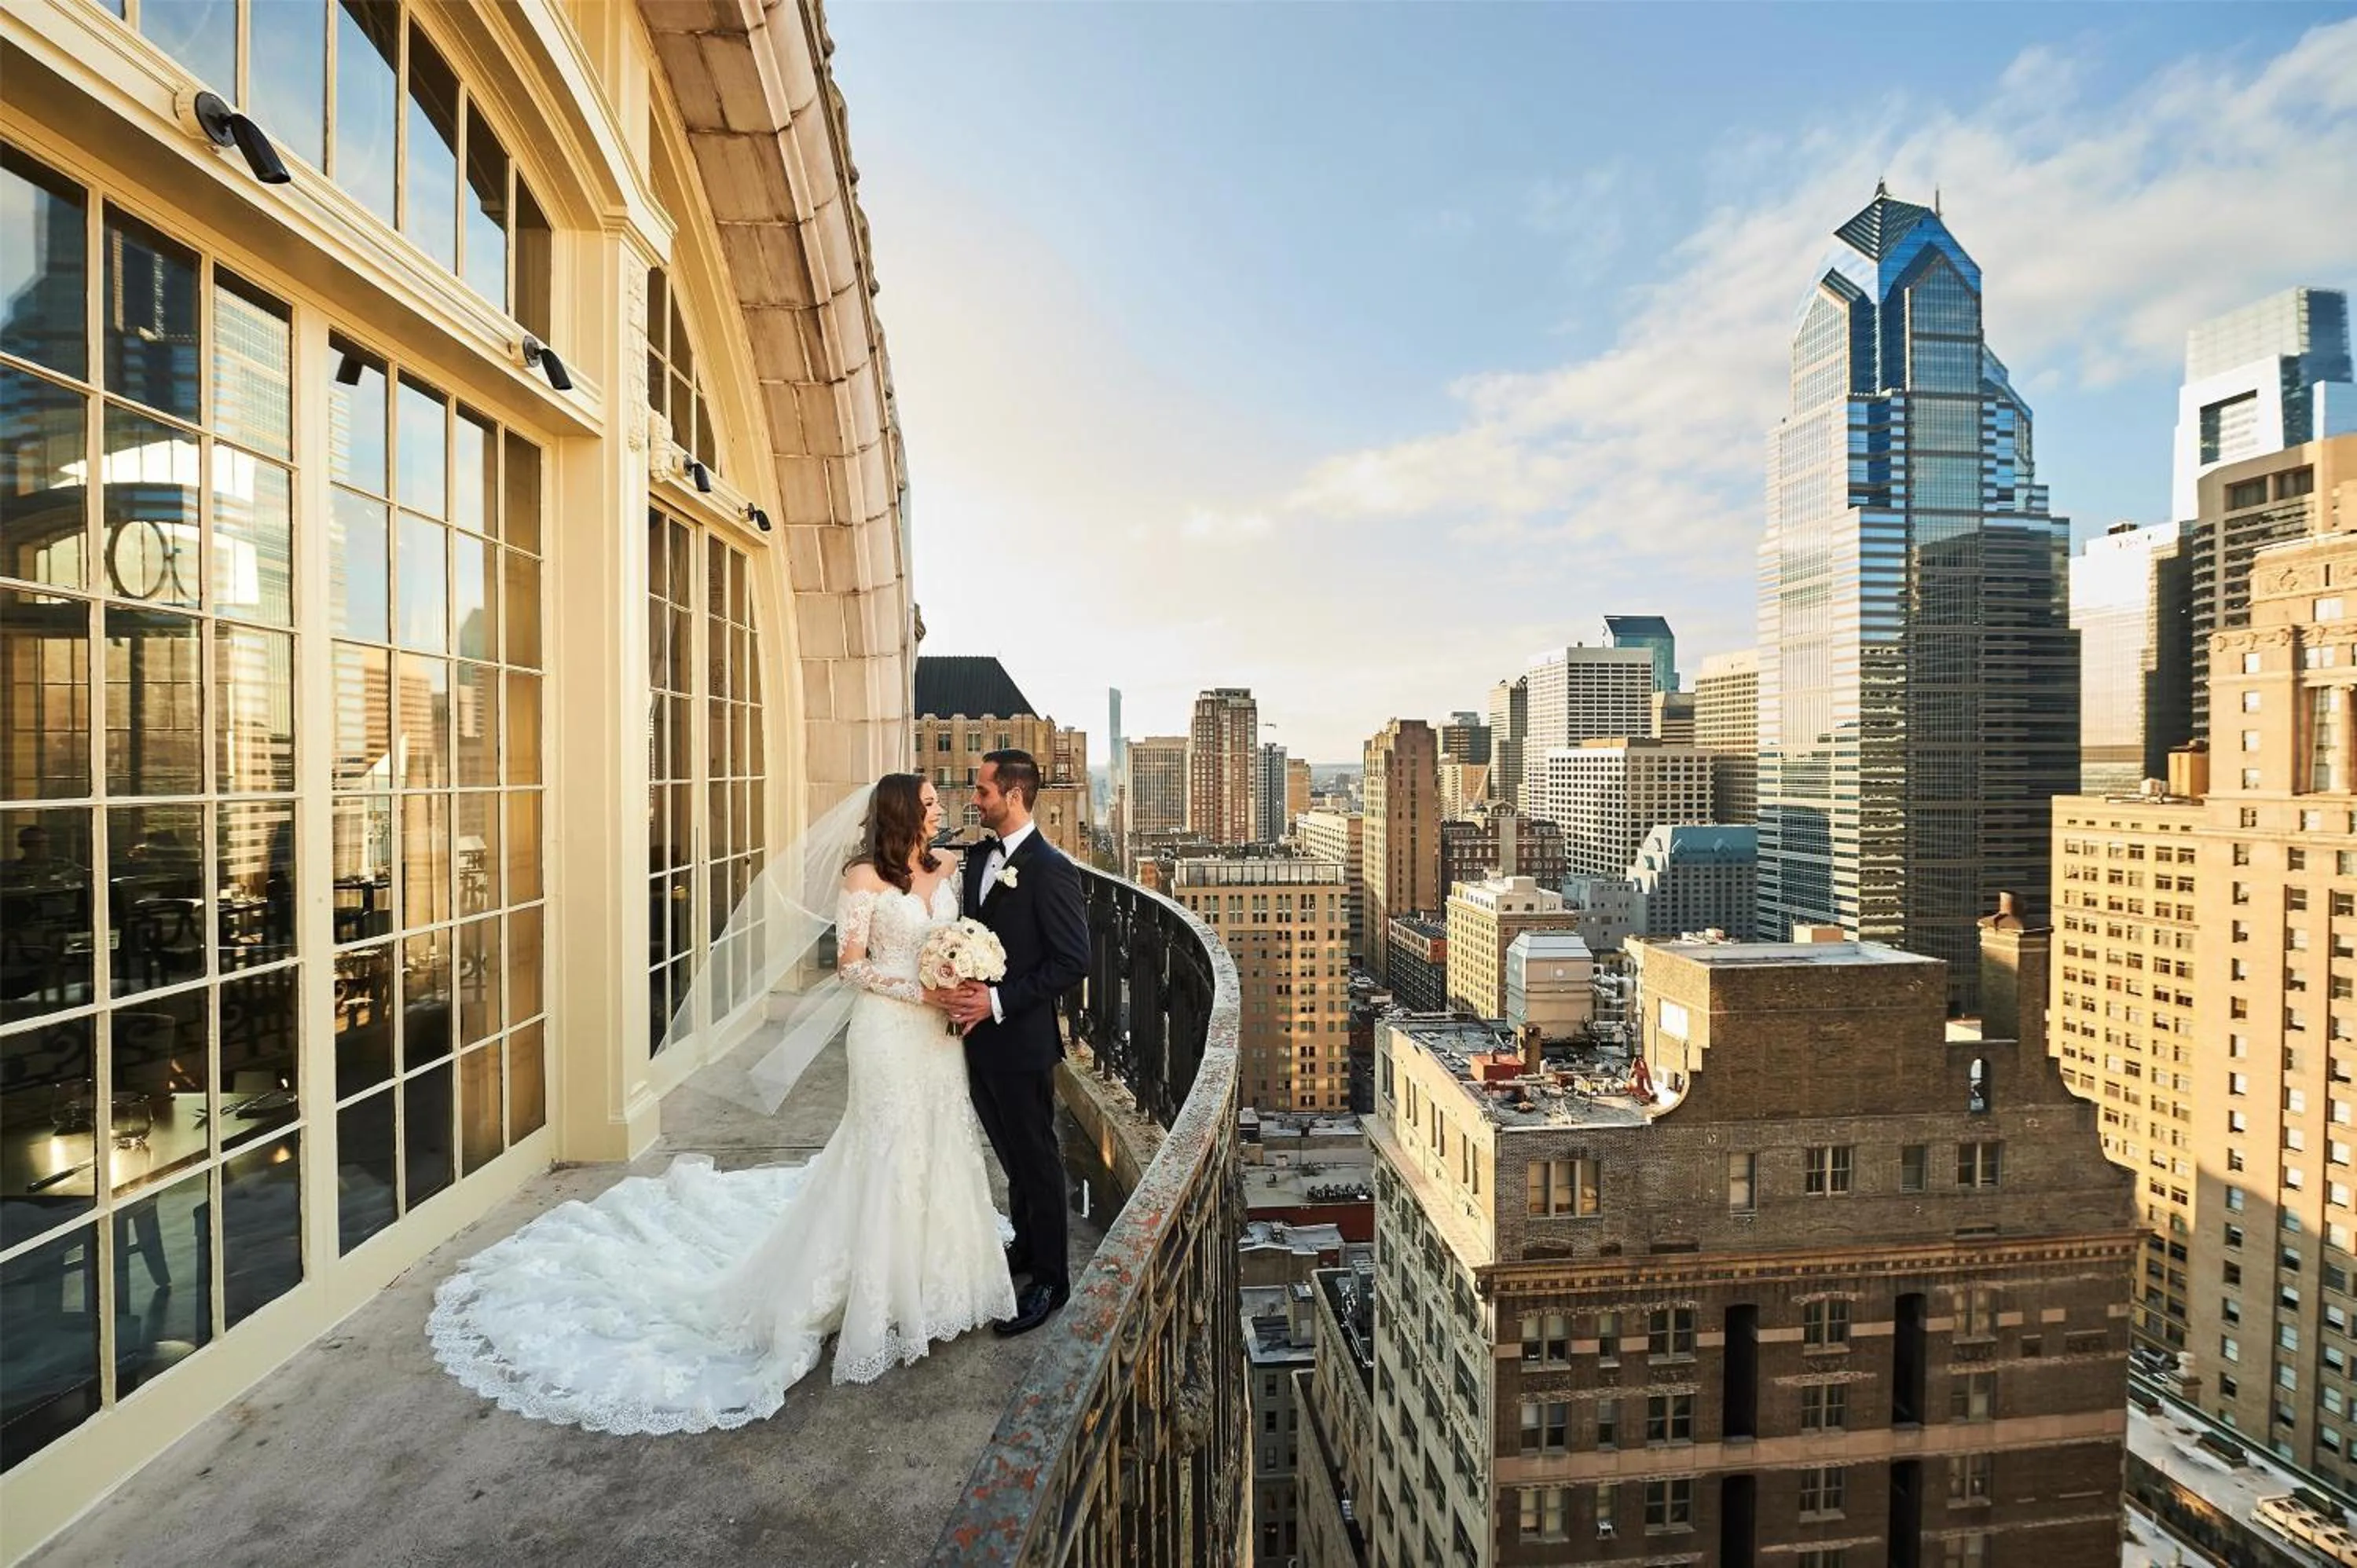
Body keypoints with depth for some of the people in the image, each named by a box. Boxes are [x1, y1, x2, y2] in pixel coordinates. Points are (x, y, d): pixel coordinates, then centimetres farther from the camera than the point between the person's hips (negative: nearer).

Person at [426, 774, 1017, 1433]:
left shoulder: (946, 867, 6)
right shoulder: (864, 877, -12)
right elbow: (850, 964, -12)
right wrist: (920, 993, -18)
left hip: (941, 1033, 6)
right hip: (889, 1033, -6)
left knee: (937, 1152, 14)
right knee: (887, 1158, 4)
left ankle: (926, 1286, 33)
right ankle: (879, 1301, 22)